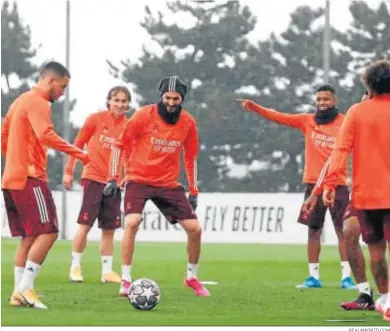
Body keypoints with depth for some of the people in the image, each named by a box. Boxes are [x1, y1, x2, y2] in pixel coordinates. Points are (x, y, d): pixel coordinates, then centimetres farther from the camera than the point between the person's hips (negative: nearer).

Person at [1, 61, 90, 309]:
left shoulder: (21, 101, 20)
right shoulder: (38, 103, -11)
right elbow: (45, 135, -27)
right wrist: (77, 153, -26)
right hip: (30, 179, -10)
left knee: (29, 236, 12)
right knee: (48, 232, -10)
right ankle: (25, 288, -15)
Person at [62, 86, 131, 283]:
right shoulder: (96, 119, -4)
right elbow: (78, 144, 3)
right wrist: (69, 171, 3)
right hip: (93, 178, -3)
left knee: (109, 229, 5)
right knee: (85, 225, -6)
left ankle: (107, 271, 12)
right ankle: (75, 267, 7)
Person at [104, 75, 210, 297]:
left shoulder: (188, 122, -3)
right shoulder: (144, 115, -12)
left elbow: (191, 156, 10)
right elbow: (120, 144, -3)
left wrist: (194, 192, 10)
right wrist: (113, 178, -8)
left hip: (169, 184, 3)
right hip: (139, 179, -3)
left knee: (195, 228, -2)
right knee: (132, 222, -26)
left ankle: (192, 277, 21)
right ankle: (126, 281, -16)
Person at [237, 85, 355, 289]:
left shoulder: (344, 123, -1)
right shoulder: (307, 121, 6)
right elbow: (279, 117, 1)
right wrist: (255, 108, -10)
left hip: (338, 185, -3)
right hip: (313, 185, 3)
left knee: (342, 230, -4)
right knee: (314, 230, 6)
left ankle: (346, 277, -1)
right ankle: (314, 277, 11)